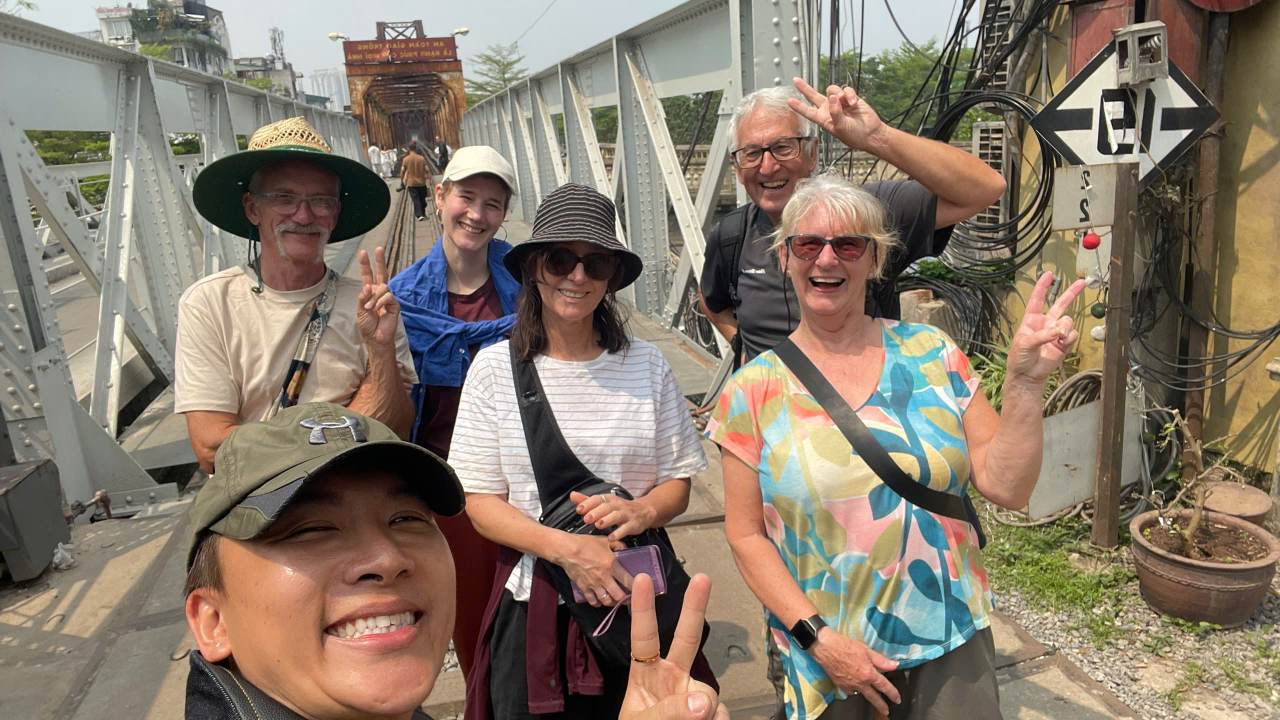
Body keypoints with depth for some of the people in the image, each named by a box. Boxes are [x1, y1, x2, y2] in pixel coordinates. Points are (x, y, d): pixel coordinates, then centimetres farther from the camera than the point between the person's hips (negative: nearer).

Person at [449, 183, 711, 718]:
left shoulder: (646, 365, -2)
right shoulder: (495, 368, -5)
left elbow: (678, 483, 4)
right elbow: (480, 502, -5)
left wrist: (641, 513, -18)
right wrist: (564, 548, -20)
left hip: (638, 598, 1)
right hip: (534, 606, -1)